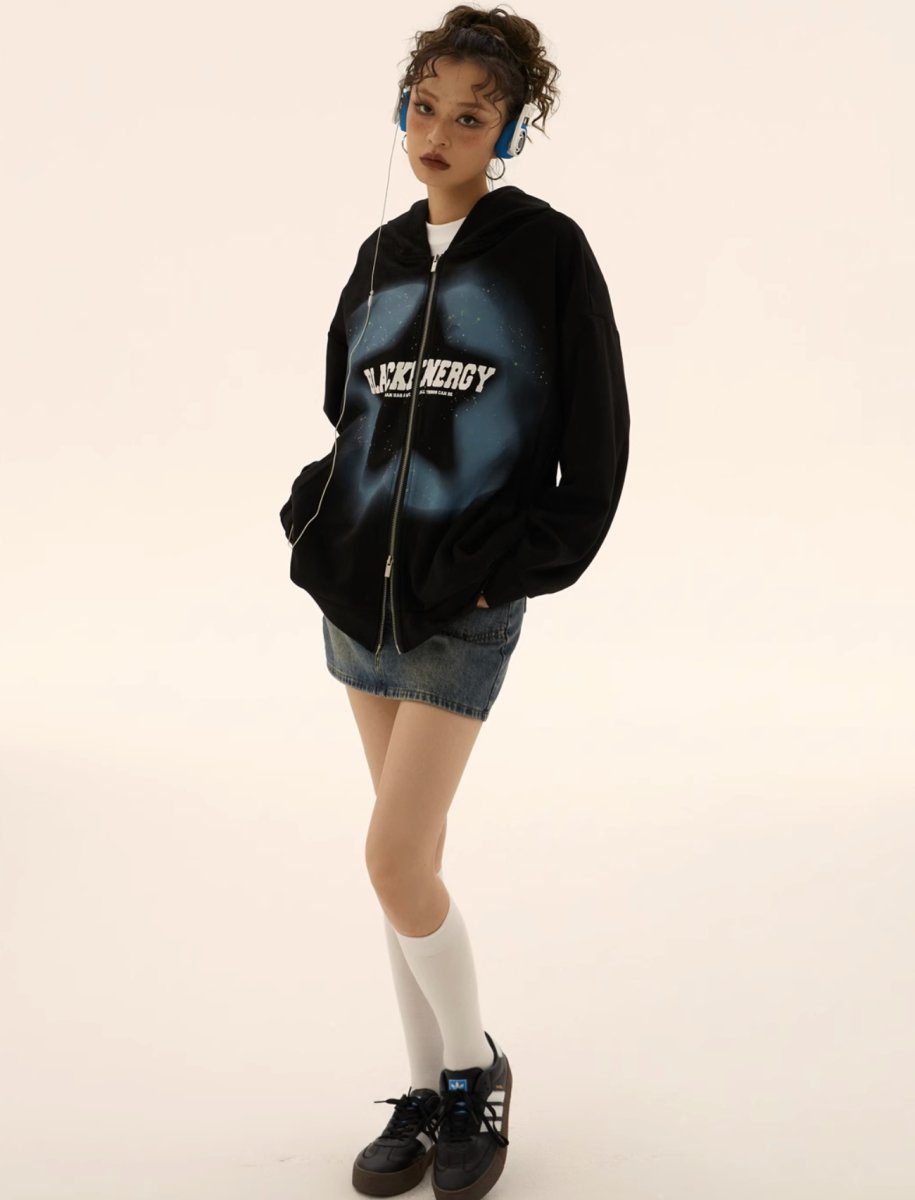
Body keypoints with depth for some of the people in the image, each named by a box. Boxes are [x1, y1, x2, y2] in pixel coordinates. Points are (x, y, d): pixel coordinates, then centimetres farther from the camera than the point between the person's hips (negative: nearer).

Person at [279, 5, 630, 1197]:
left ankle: (478, 1067, 14)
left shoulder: (547, 250, -6)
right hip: (359, 585, 5)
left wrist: (527, 564, -10)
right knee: (413, 854, 11)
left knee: (396, 858, -10)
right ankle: (429, 1088, 23)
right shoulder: (383, 254, 9)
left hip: (463, 603, -5)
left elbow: (599, 437, -6)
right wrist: (321, 518, 4)